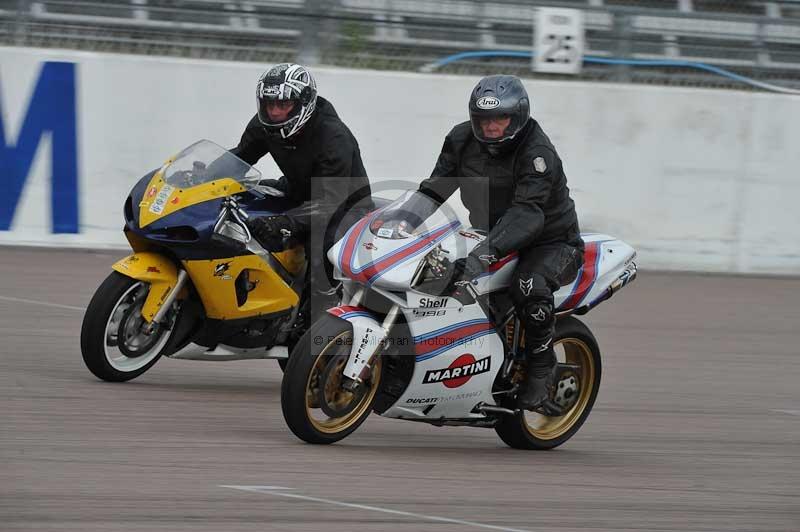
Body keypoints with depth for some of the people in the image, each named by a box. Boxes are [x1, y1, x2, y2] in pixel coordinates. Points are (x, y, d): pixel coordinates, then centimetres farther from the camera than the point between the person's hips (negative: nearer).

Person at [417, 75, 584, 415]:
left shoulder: (537, 153, -25)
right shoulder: (462, 140, -4)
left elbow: (526, 213, -37)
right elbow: (435, 188, 2)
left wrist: (486, 253, -51)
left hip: (550, 242, -7)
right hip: (491, 236, 7)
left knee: (530, 286, -37)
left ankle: (542, 367, -17)